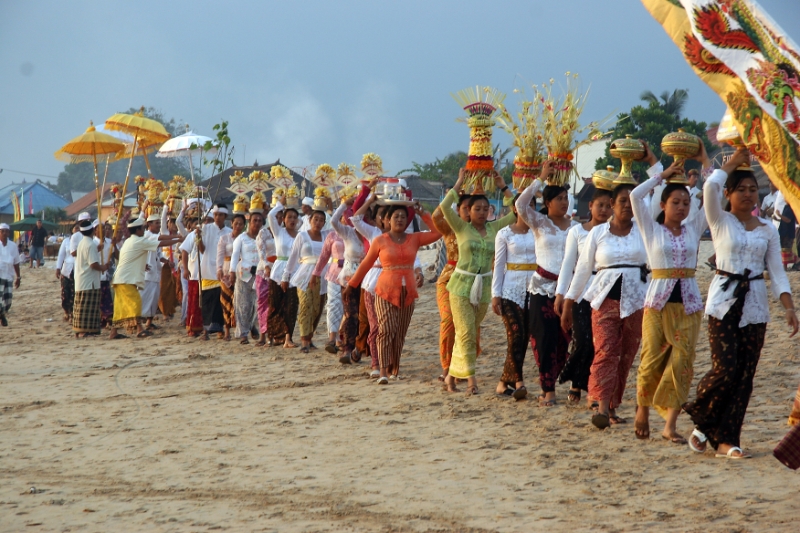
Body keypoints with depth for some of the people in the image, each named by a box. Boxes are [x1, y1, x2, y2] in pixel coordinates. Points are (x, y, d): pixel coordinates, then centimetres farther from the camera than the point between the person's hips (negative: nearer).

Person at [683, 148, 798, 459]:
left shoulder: (768, 230, 11)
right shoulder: (721, 222, 3)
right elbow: (711, 186, -14)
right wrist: (735, 160, -3)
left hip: (754, 306, 3)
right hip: (724, 301, -3)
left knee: (745, 375, 0)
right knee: (725, 369, -13)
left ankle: (726, 440, 8)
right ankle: (702, 422, 12)